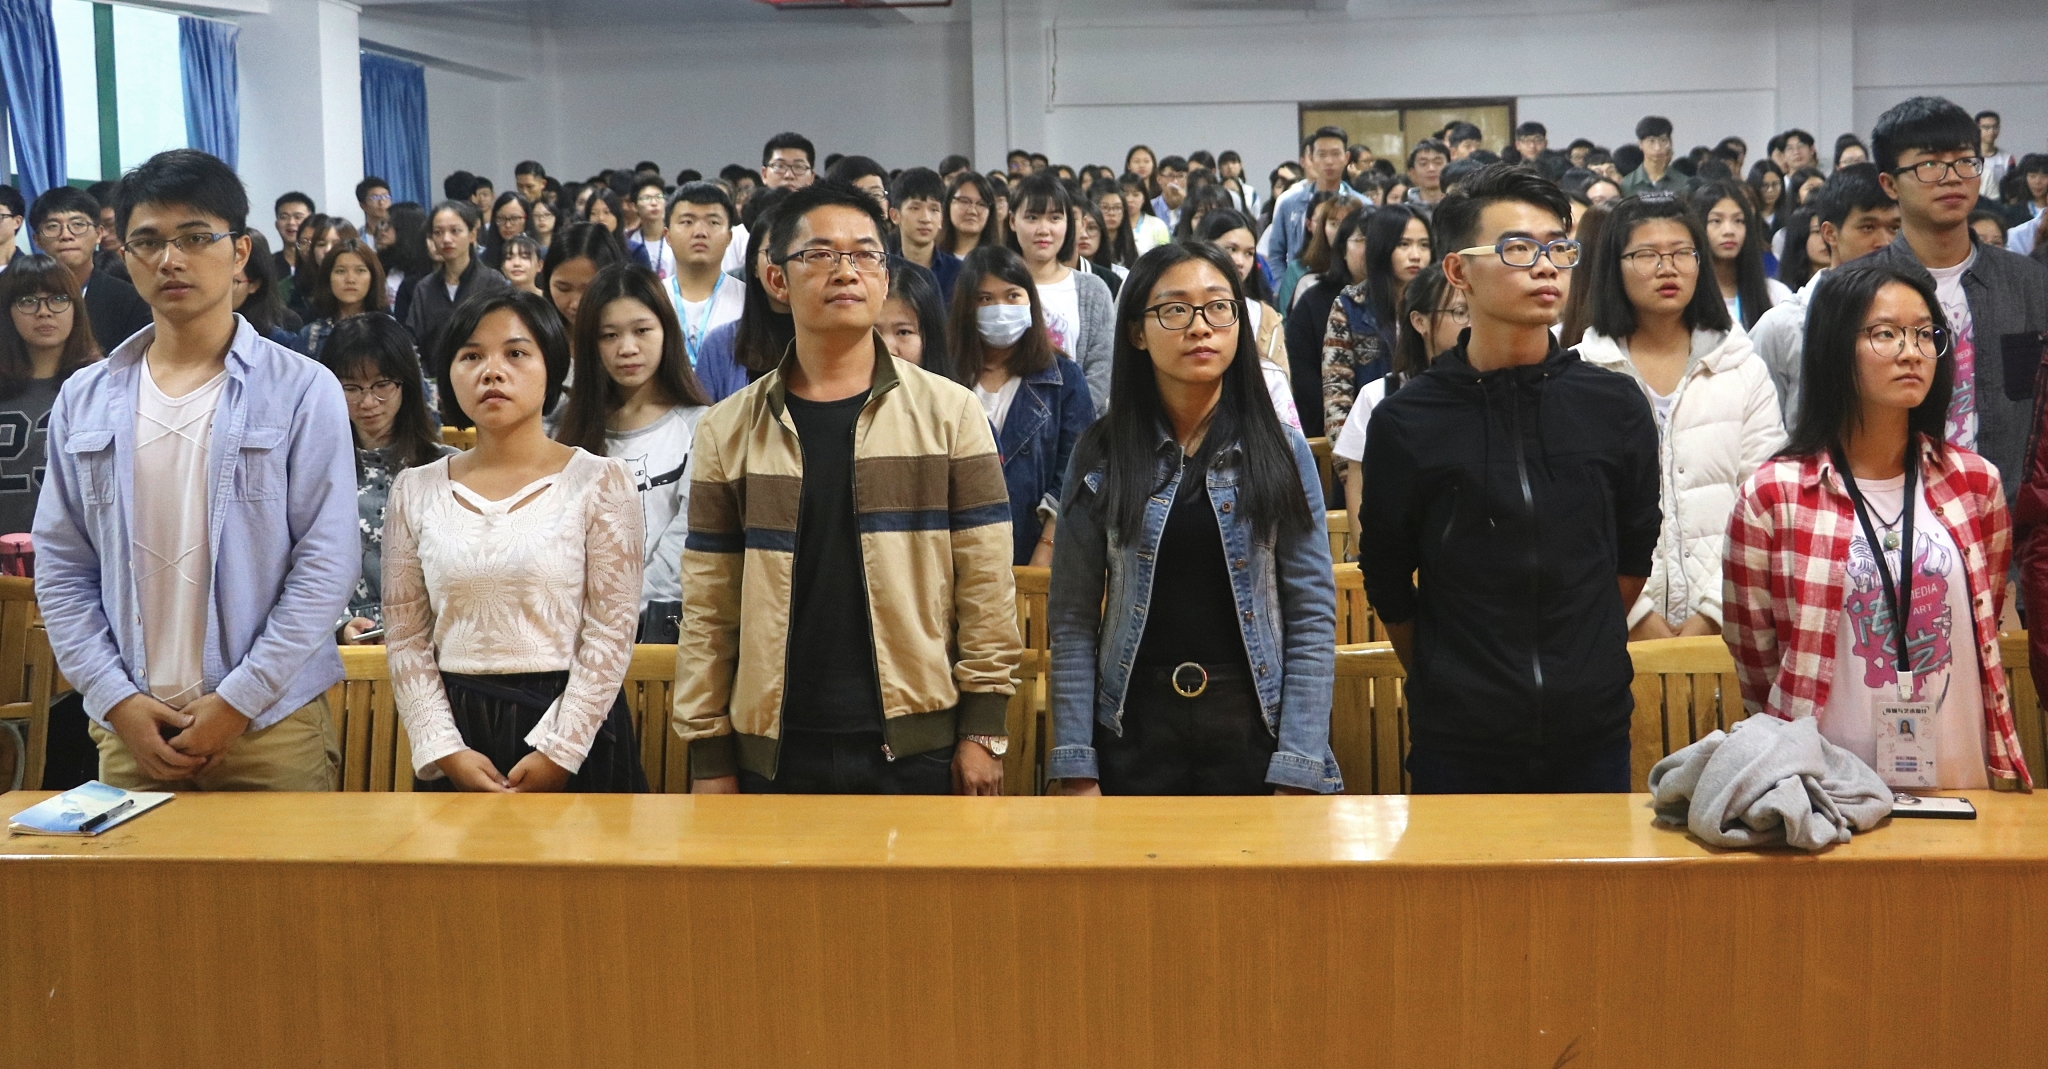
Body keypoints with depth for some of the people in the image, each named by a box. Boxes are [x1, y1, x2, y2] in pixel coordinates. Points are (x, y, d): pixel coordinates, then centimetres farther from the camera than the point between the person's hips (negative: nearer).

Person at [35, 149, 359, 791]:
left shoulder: (303, 392, -3)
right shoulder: (83, 401, 7)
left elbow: (326, 565, -7)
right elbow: (61, 570, 7)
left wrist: (239, 701, -11)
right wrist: (116, 698, -3)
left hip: (271, 725, -3)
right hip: (129, 727, 3)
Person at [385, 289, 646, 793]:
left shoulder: (599, 482, -3)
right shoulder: (416, 491, 5)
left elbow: (611, 631, -7)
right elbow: (406, 637, 4)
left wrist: (557, 752, -13)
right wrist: (446, 750, -7)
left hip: (575, 731, -2)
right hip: (457, 730, 2)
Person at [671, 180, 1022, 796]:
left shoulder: (949, 412, 1)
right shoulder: (729, 430, 5)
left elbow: (986, 581, 0)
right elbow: (708, 605, 4)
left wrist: (983, 729, -4)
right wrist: (709, 754, 1)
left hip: (916, 741, -1)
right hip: (776, 752, 1)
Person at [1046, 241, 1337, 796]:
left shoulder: (1283, 453, -1)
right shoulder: (1101, 456, 0)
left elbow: (1313, 617, -3)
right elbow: (1073, 620, -1)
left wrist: (1297, 771, -10)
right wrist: (1076, 769, -7)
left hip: (1253, 728, 0)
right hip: (1134, 728, 0)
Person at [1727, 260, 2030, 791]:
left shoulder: (1976, 482, 3)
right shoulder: (1773, 497, -8)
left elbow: (1986, 638, 15)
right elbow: (1755, 663, 0)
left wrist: (2004, 772, 16)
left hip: (1960, 781, 3)